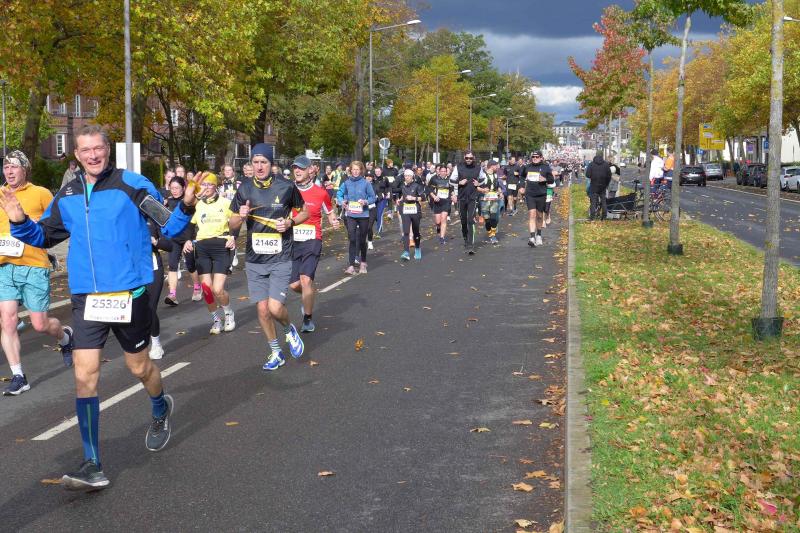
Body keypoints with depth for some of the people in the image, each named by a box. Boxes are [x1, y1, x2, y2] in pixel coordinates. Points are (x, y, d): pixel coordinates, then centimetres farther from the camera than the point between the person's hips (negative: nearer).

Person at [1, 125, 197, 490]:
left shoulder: (132, 185, -6)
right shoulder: (67, 196, 8)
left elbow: (167, 226, -4)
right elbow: (43, 236, 20)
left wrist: (185, 208, -23)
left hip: (129, 294, -3)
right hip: (86, 298, 3)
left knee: (139, 367, 12)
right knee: (85, 374, -5)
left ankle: (161, 409, 48)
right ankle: (92, 466, -1)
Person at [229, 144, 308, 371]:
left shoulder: (286, 186, -6)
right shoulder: (244, 189, 2)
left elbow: (304, 211, 9)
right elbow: (232, 226, 9)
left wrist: (290, 222, -11)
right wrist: (241, 216, -14)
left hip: (280, 258, -3)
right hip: (254, 259, 3)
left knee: (275, 308, -15)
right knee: (262, 308, 6)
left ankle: (290, 330, 19)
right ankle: (275, 352, 25)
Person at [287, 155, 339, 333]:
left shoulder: (320, 193, -2)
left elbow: (329, 212, 14)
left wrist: (334, 221, -8)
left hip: (312, 241, -3)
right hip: (292, 241, 3)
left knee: (306, 279, -18)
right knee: (294, 284, 2)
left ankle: (308, 319, -2)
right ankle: (308, 296, 40)